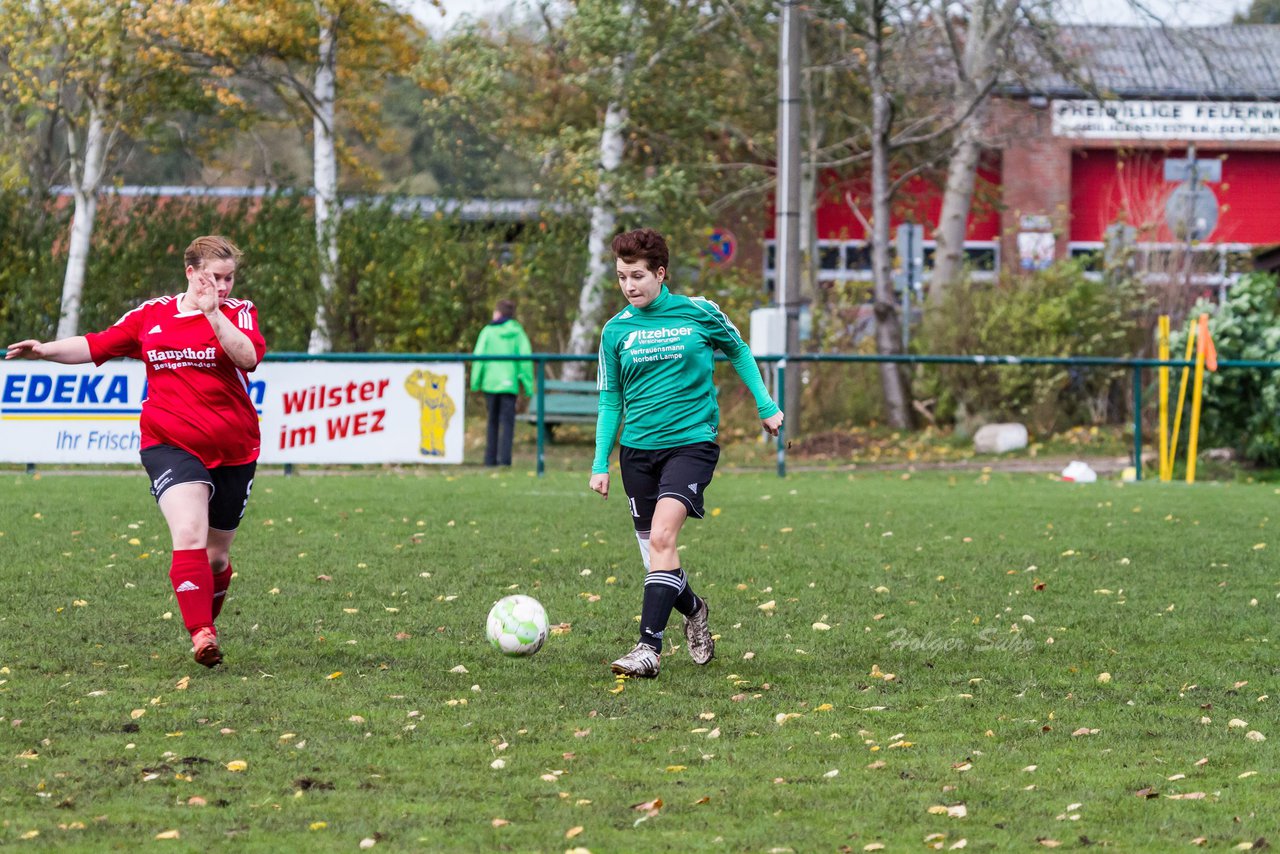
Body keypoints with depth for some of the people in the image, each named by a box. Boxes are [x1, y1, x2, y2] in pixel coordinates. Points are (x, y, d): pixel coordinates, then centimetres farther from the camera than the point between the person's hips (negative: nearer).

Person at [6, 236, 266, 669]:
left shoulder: (238, 311, 1)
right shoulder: (150, 315, 7)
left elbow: (248, 356, -19)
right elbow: (96, 346, 15)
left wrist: (212, 312, -26)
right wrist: (46, 349, 3)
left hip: (232, 450, 1)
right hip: (170, 443, 0)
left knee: (216, 554, 10)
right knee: (190, 533, -23)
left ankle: (206, 625, 37)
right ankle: (202, 636, -29)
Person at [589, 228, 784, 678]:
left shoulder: (698, 313, -3)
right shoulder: (616, 331, 3)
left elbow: (739, 353, 15)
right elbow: (610, 400, 11)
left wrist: (766, 405, 15)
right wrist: (601, 463, 6)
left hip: (692, 442, -4)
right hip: (638, 449, 4)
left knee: (662, 536, -22)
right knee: (654, 551, 6)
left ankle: (649, 647, -25)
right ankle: (693, 610, 38)